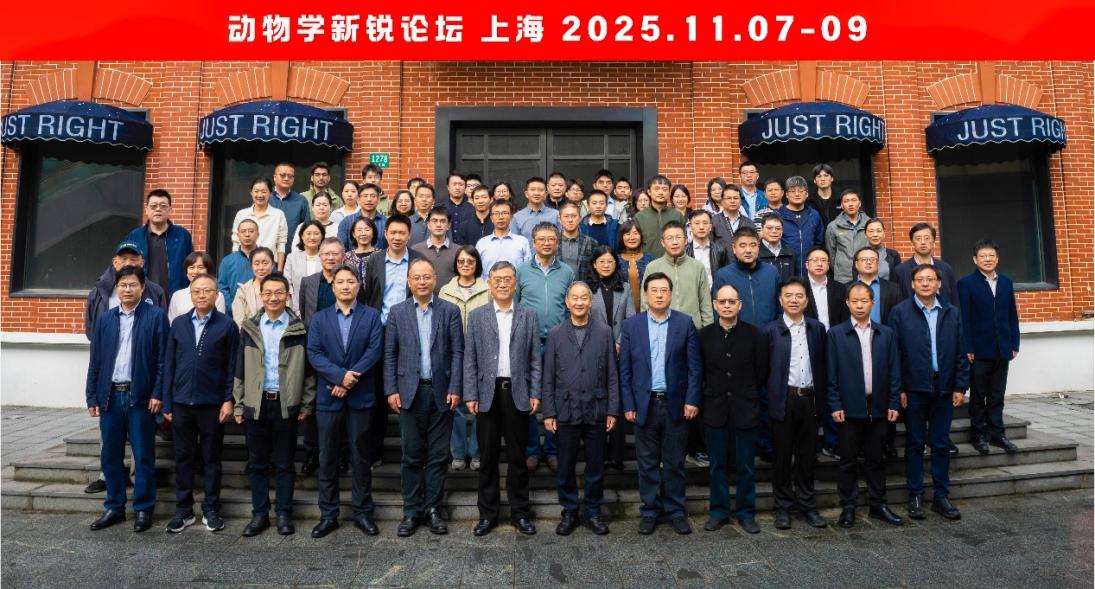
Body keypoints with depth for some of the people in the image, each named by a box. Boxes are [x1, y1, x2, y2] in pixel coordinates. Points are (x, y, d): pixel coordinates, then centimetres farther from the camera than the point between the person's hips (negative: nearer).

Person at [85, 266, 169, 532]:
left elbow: (163, 359, -6)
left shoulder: (156, 316, -3)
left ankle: (144, 509, 13)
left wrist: (157, 394, -11)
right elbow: (95, 360, 10)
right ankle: (114, 507, 23)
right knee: (110, 456, 11)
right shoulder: (104, 318, 10)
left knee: (143, 456, 3)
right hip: (110, 396, 4)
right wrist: (92, 397, 6)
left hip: (140, 396, -4)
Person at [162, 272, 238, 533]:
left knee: (211, 459, 9)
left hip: (212, 404, -3)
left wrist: (229, 399, -9)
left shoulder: (227, 325, -3)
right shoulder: (178, 323, 6)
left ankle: (211, 510, 20)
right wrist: (167, 402, 4)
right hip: (181, 402, 3)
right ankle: (184, 510, 23)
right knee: (183, 459, 11)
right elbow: (169, 363, 7)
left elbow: (232, 366, -3)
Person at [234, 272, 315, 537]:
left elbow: (308, 369, 1)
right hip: (255, 404, 2)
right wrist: (238, 404, 4)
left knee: (285, 463, 7)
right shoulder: (249, 328, 5)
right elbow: (240, 369, 7)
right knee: (257, 463, 10)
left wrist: (307, 404, -2)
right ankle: (259, 514, 22)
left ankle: (284, 514, 19)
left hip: (286, 404, -2)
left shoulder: (299, 328, -1)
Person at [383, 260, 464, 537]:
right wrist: (391, 390, -3)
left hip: (441, 392, 0)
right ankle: (412, 511, 19)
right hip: (410, 392, 0)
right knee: (412, 456, 7)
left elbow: (457, 353, 0)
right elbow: (389, 354, 4)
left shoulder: (450, 311, 3)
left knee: (438, 456, 7)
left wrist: (455, 389, -6)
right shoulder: (397, 312, 5)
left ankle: (433, 509, 19)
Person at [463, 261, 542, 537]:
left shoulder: (528, 315, 5)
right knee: (488, 456, 8)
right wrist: (470, 395, -3)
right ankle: (488, 513, 20)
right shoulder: (477, 316, 5)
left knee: (517, 456, 8)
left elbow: (535, 358, 4)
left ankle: (520, 512, 21)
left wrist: (535, 394, -2)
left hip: (518, 392, 0)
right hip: (488, 393, 0)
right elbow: (469, 359, 3)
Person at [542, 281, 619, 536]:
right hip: (566, 411, 0)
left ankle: (593, 512, 27)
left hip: (596, 411, 0)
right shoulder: (555, 334, 3)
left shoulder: (604, 332, 1)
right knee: (565, 467, 9)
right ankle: (569, 513, 26)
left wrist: (613, 410, -2)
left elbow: (612, 375, 2)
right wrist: (548, 412, -1)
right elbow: (548, 378, 3)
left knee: (596, 467, 10)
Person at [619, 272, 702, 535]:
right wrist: (628, 405, -3)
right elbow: (625, 369, 1)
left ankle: (675, 510, 24)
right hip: (645, 404, 1)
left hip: (676, 404, 0)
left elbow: (694, 365, 0)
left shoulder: (685, 323, 0)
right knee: (647, 462, 9)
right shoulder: (631, 325, 1)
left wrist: (692, 400, -7)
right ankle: (650, 510, 23)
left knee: (675, 462, 10)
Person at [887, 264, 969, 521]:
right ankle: (915, 496, 16)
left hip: (944, 389, 3)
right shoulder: (900, 312, -2)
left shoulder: (951, 313, 9)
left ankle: (941, 496, 20)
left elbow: (960, 353, 8)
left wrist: (960, 387, 2)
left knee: (941, 444, 9)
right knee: (915, 444, 6)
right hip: (914, 389, -3)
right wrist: (898, 389, -8)